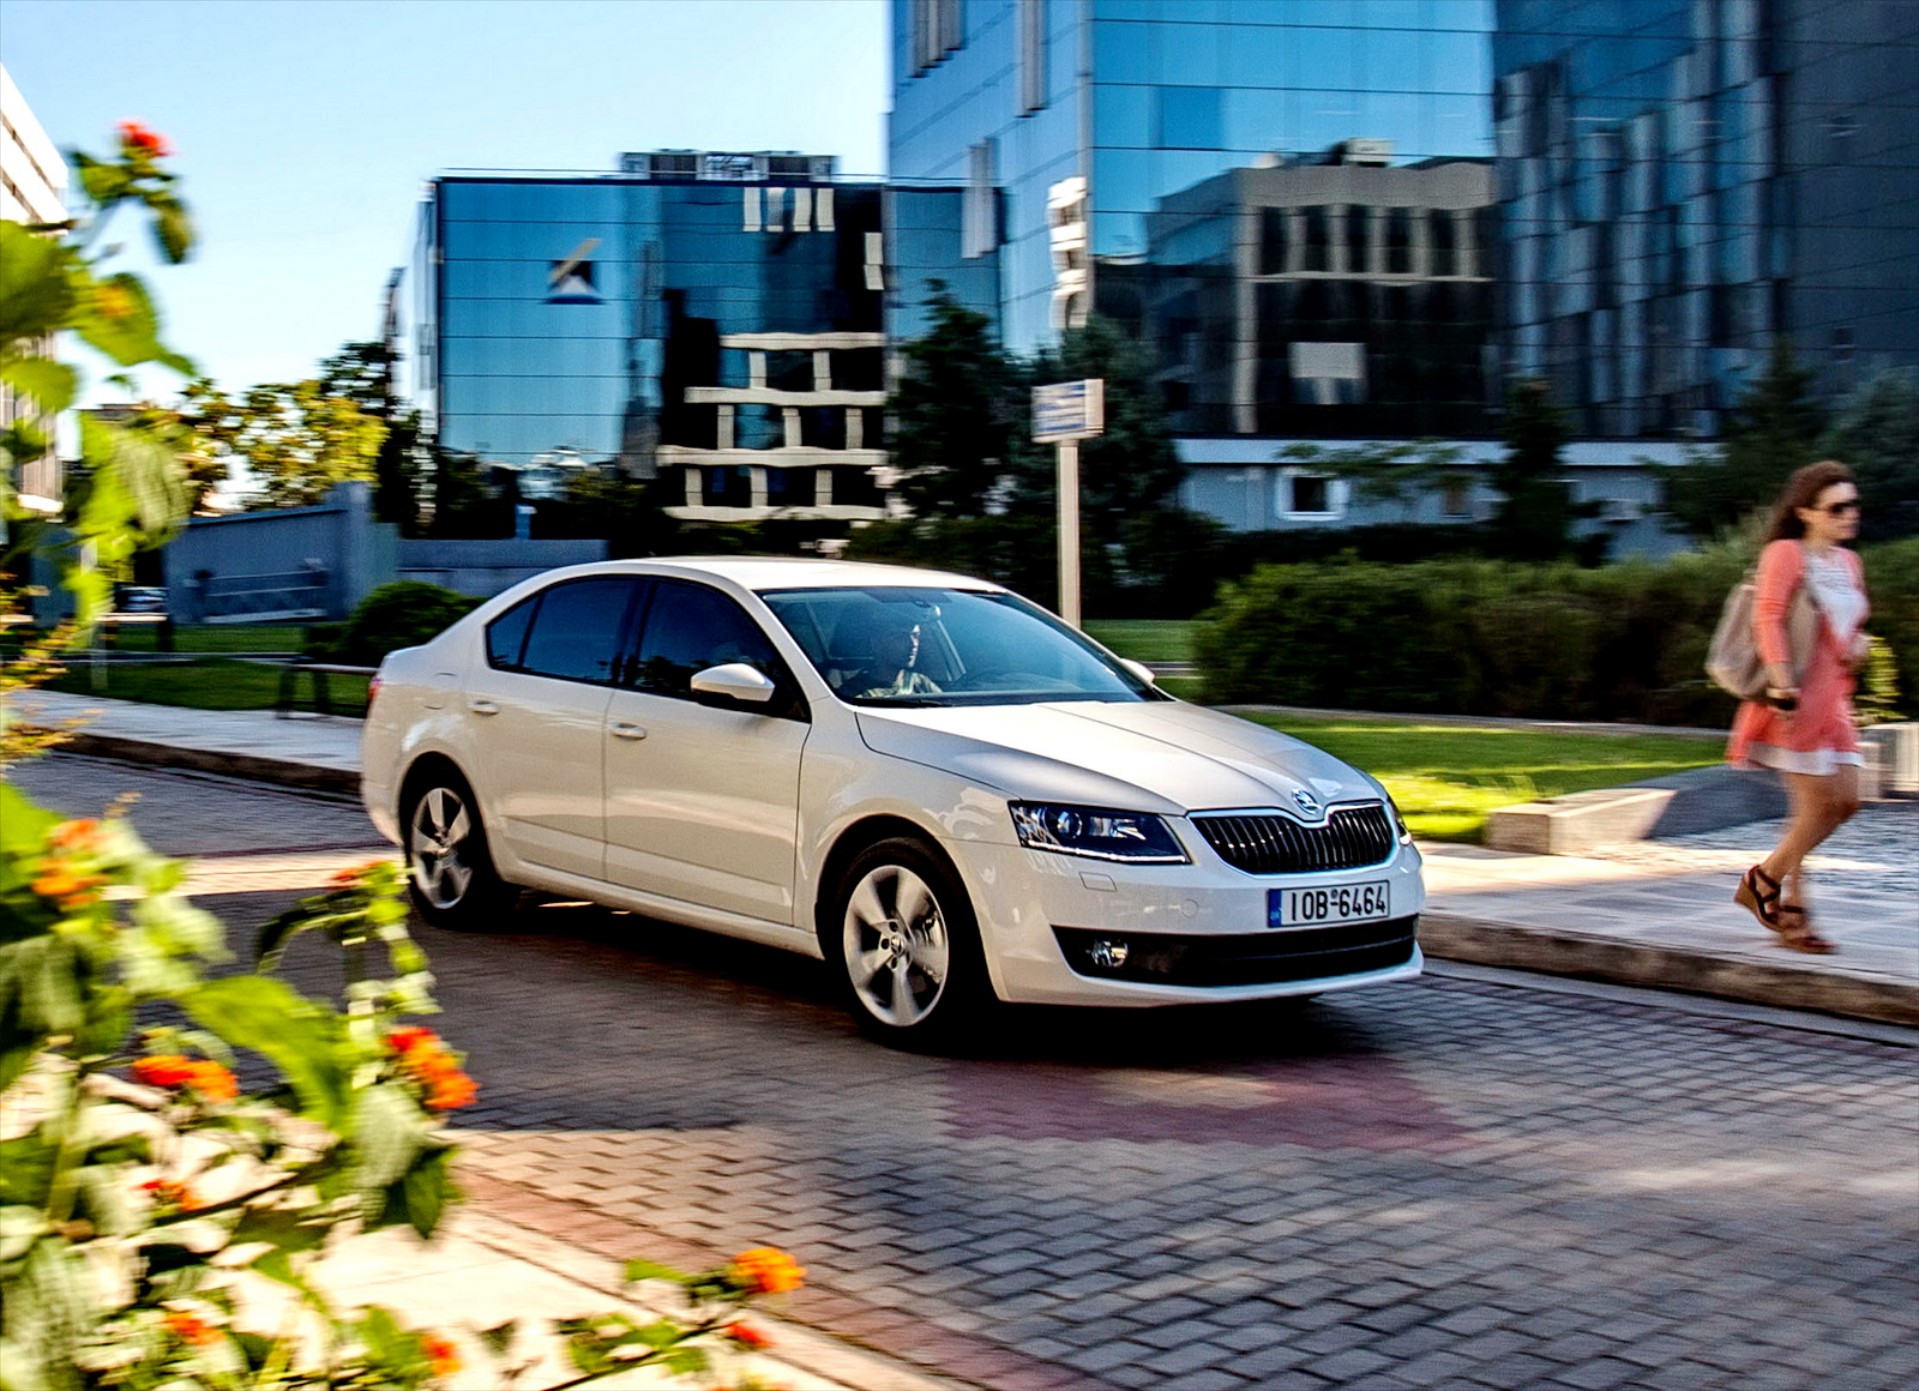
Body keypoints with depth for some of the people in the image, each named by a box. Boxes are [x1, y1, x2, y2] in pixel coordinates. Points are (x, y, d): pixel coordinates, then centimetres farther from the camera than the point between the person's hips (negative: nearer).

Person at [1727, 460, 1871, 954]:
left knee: (1845, 801, 4)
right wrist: (1782, 684, -24)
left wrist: (1857, 646, 3)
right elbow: (1767, 619, -17)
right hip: (1797, 700, -8)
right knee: (1817, 805, -6)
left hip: (1834, 700, 8)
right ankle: (1792, 910, 9)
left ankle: (1766, 878, 16)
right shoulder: (1785, 554, -8)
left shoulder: (1848, 562, 15)